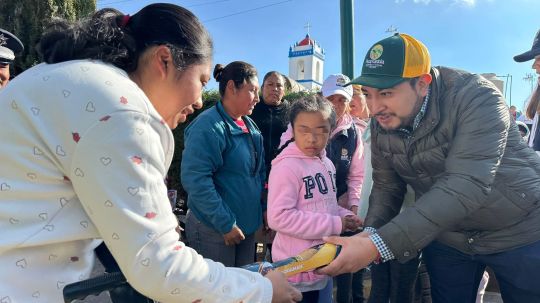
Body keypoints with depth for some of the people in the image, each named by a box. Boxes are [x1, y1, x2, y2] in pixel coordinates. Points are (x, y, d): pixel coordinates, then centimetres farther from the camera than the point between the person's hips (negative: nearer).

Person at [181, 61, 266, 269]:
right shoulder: (209, 126, -18)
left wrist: (264, 209, 10)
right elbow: (195, 180, -25)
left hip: (248, 226, 8)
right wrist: (226, 224, -21)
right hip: (214, 230, -7)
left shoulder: (250, 125, 8)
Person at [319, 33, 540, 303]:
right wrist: (369, 236, -22)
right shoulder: (380, 125, -10)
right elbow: (386, 186, -3)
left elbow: (466, 186, -39)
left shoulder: (477, 100, -27)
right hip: (444, 237, 4)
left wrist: (379, 245, -45)